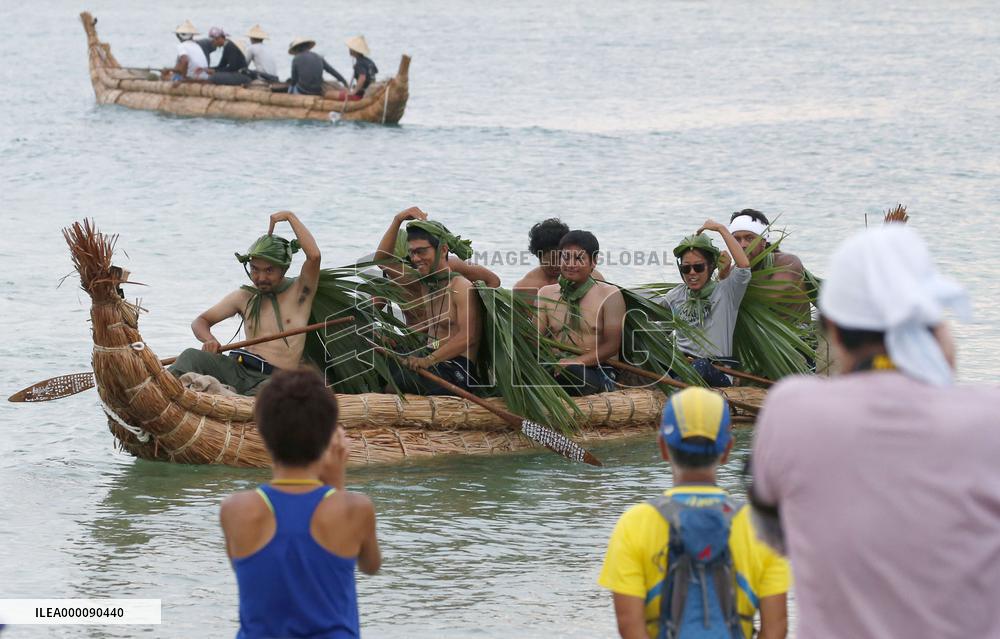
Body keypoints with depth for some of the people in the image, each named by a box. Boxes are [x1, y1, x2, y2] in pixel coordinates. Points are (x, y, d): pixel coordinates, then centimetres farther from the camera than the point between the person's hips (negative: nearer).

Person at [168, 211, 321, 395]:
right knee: (192, 357, -24)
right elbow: (200, 321, 23)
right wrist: (209, 340, -2)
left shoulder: (298, 292, 8)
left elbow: (314, 255, -10)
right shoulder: (245, 297, 21)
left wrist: (290, 217, -2)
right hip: (239, 369, 4)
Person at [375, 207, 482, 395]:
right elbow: (383, 260, 16)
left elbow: (468, 337, -21)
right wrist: (397, 221, 4)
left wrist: (428, 360, -30)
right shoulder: (423, 283, 14)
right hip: (434, 362, 8)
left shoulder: (462, 287, -11)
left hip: (457, 372, -8)